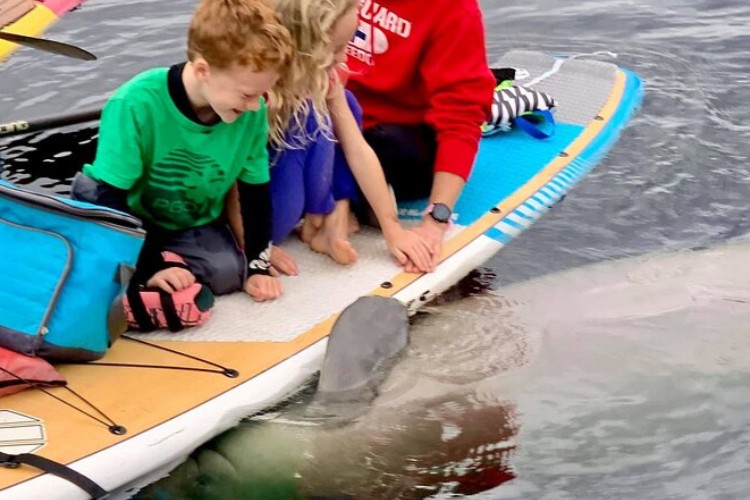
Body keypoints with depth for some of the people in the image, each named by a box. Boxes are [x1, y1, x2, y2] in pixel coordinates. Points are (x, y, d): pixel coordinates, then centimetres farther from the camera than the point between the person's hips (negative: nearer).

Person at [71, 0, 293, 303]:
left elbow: (256, 191, -6)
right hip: (130, 217, -3)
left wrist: (258, 265, -8)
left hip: (193, 224, 3)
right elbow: (110, 199, -26)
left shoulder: (253, 112, -20)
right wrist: (149, 268, -27)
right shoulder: (136, 104, -32)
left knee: (228, 273, -23)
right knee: (88, 191, -33)